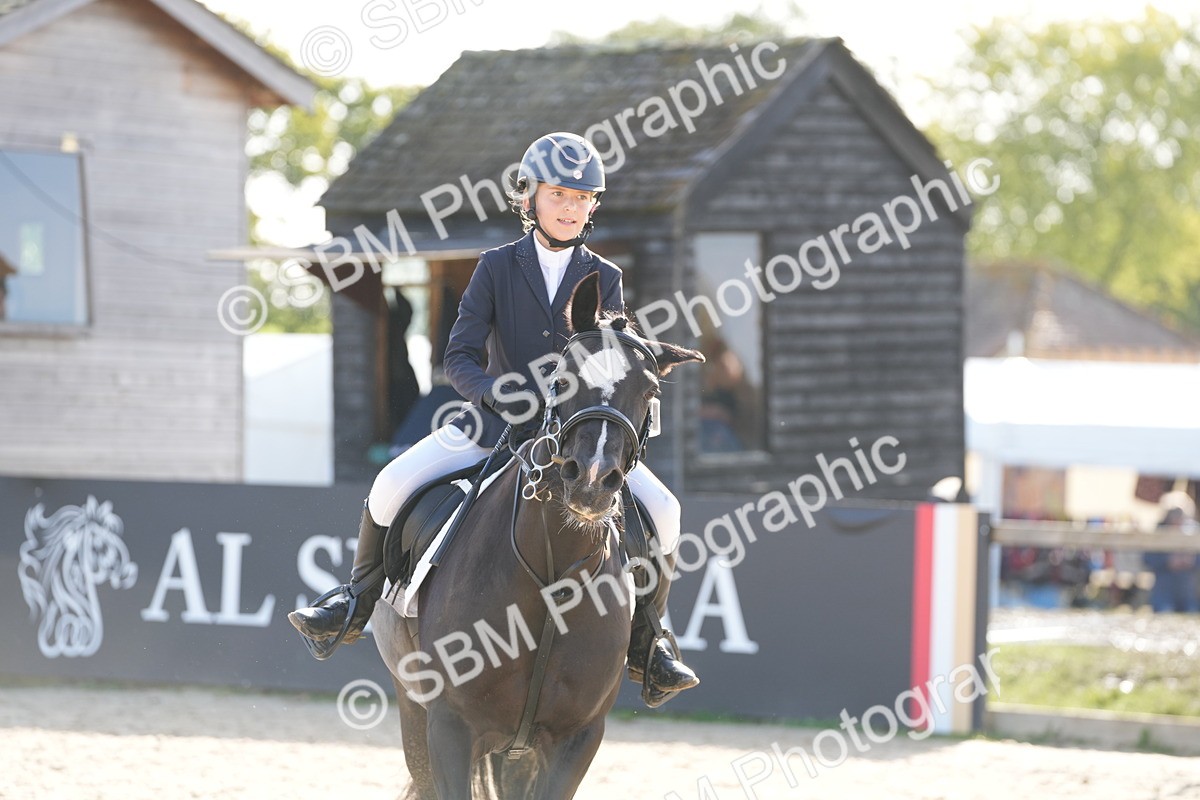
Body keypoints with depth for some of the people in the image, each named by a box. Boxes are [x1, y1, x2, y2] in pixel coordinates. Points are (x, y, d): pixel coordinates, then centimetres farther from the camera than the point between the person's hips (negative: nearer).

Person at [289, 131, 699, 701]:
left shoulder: (604, 279, 4)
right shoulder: (498, 267, -1)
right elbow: (460, 357, -7)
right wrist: (496, 395, -27)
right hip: (495, 421, -1)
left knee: (661, 510, -19)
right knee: (392, 486, -20)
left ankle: (643, 643, 0)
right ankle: (355, 604, 4)